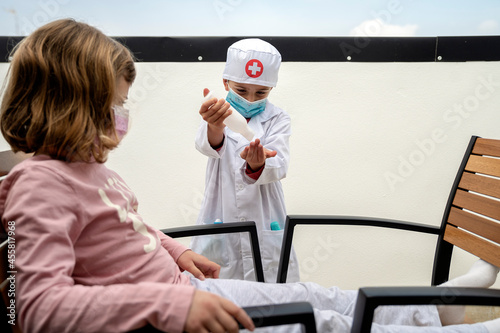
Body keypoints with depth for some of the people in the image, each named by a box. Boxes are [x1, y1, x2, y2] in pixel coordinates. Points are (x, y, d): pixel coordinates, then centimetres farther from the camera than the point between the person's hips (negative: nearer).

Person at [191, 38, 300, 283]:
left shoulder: (277, 120, 2)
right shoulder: (217, 114, 1)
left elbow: (279, 166, -14)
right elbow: (206, 145, -22)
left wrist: (257, 166, -38)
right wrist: (214, 128, -46)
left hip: (266, 227, 1)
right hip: (219, 224, 0)